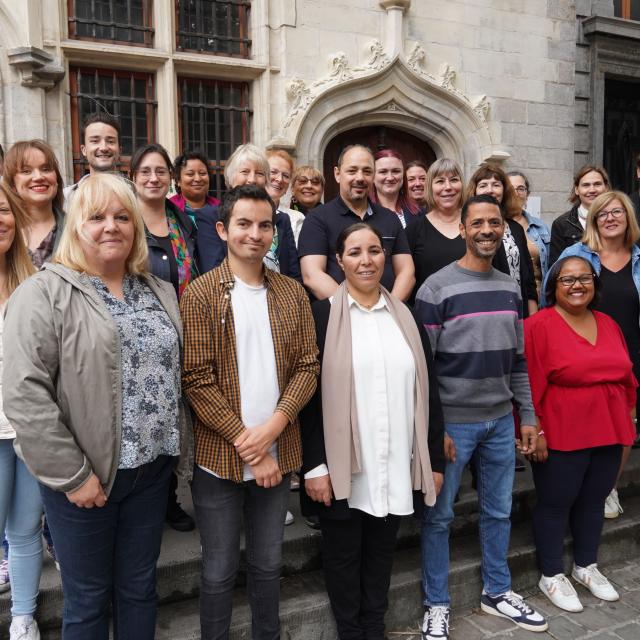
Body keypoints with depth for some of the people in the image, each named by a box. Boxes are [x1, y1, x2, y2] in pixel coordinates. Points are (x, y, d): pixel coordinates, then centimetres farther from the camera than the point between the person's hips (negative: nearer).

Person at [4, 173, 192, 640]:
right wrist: (72, 475, -16)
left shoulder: (161, 294, 9)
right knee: (88, 598, 13)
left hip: (153, 468, 5)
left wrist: (180, 450, 8)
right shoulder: (44, 294, -10)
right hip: (85, 476, -4)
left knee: (140, 588, 19)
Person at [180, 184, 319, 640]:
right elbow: (197, 379, -12)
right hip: (219, 458, -3)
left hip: (278, 455, 4)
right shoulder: (200, 295, -6)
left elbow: (307, 366, 2)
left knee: (269, 565, 19)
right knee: (219, 571, 11)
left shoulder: (293, 294, 5)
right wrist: (246, 444, -15)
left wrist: (273, 426, -13)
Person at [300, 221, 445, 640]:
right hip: (342, 467, -3)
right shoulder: (322, 315, -5)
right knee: (343, 555, 13)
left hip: (395, 467, 3)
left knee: (382, 553, 18)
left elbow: (428, 392, 8)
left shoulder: (406, 317, 7)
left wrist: (436, 459, 6)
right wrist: (314, 465, -12)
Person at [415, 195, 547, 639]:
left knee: (499, 511, 17)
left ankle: (497, 592, 36)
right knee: (439, 515, 7)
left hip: (502, 420, 6)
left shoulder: (511, 288, 8)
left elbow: (518, 359, 13)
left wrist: (528, 415, 10)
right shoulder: (437, 288, -11)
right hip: (453, 421, -5)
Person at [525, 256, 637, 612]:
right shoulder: (539, 326, -13)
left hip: (609, 435, 7)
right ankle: (552, 576, 23)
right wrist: (535, 431, -16)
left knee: (594, 502, 18)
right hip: (561, 438, -6)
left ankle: (586, 567, 37)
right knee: (556, 504, 7)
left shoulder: (608, 324, 9)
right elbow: (530, 384, -15)